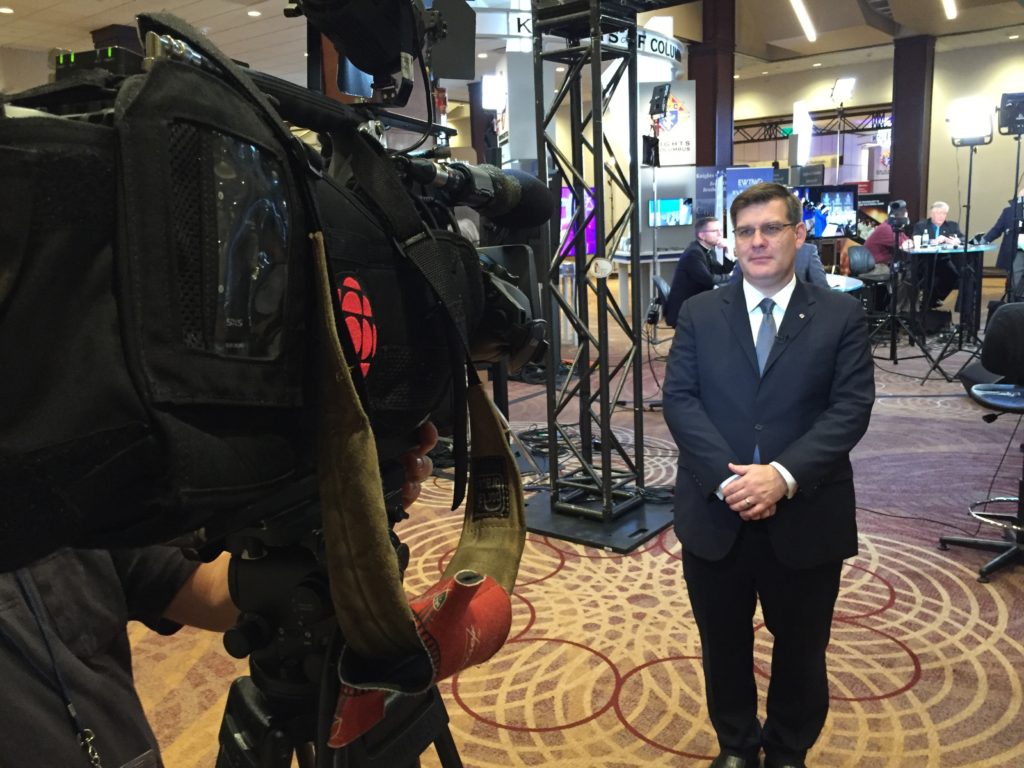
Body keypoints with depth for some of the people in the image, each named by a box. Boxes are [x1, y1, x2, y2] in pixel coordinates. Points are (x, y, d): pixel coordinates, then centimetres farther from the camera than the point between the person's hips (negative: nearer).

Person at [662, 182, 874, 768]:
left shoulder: (842, 315, 0)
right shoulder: (699, 314, 3)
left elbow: (851, 408, -9)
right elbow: (680, 400, -5)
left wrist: (784, 475, -22)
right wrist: (727, 477, -19)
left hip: (806, 517, -1)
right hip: (715, 514, 1)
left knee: (801, 647, 17)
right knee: (724, 645, 17)